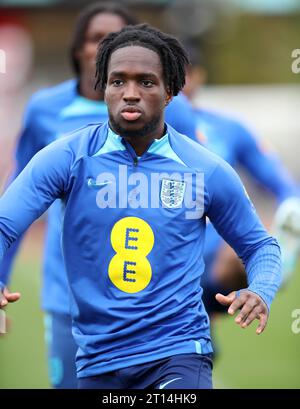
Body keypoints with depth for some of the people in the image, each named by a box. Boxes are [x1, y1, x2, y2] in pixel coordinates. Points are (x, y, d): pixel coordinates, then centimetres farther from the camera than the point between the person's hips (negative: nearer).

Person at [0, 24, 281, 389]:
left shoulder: (207, 171, 1)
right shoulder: (66, 159, -2)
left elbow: (259, 246, 14)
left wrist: (260, 293, -8)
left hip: (178, 354, -2)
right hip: (97, 362, 2)